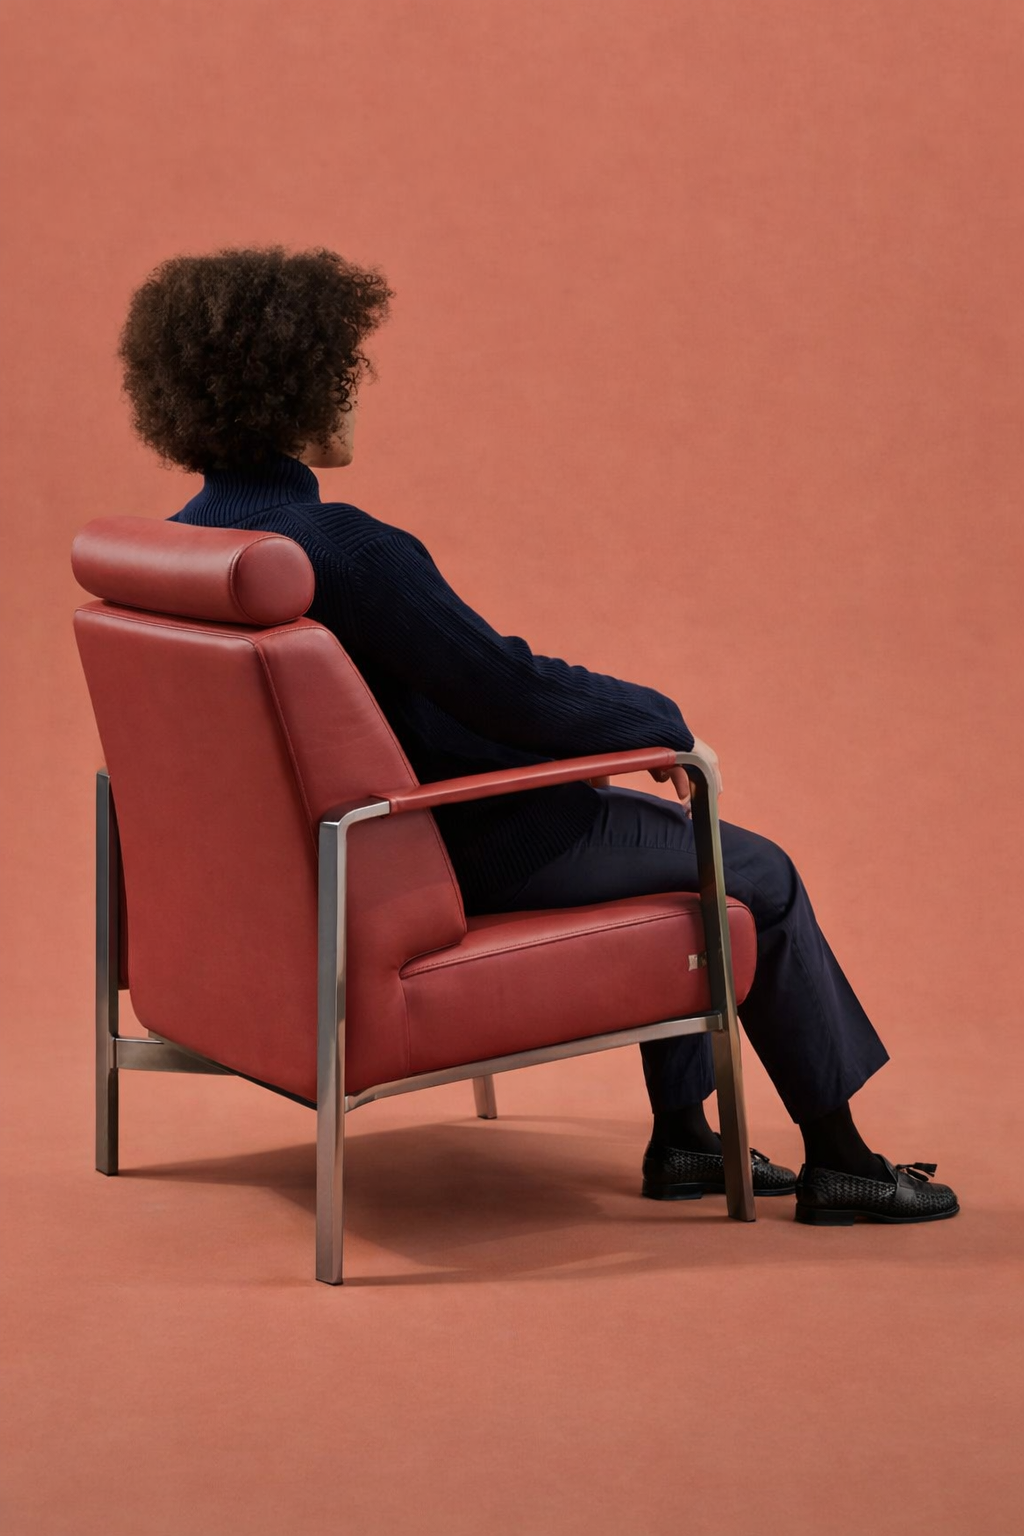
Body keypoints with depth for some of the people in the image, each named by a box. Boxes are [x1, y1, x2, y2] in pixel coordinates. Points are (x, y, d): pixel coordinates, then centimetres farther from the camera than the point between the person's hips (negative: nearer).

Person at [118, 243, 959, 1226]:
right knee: (758, 876, 8)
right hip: (447, 858, -9)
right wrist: (665, 722, -8)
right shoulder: (343, 548, -29)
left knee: (666, 830, 25)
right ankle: (837, 1162, 21)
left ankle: (681, 1136, 29)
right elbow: (515, 690, -26)